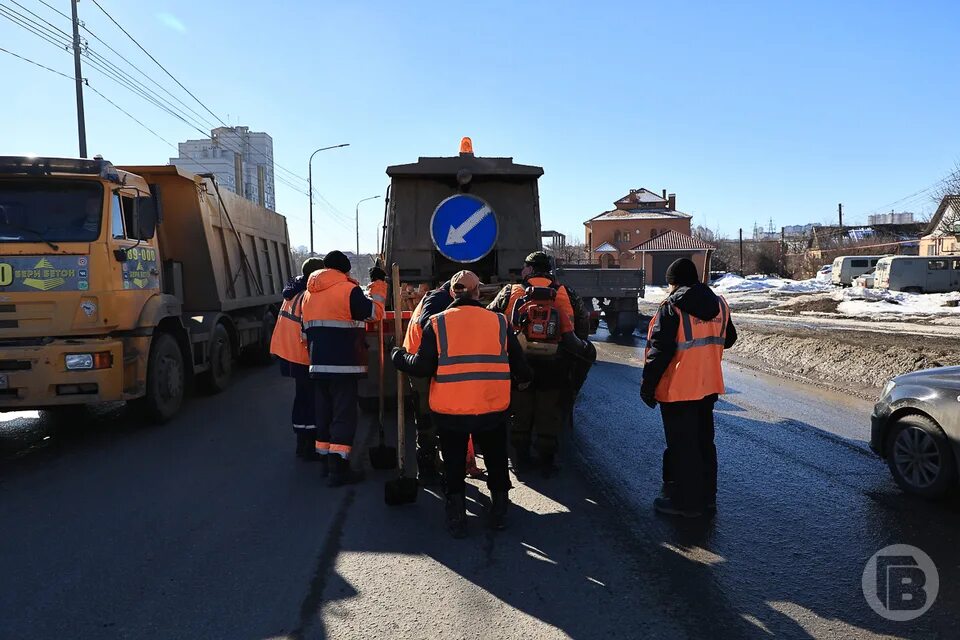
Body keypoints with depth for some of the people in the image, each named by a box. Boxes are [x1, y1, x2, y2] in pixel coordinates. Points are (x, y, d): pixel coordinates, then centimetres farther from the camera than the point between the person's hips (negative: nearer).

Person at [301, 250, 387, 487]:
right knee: (343, 415, -4)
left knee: (324, 413, 16)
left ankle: (325, 460, 24)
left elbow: (306, 329, 19)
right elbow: (374, 313, -6)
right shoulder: (348, 290, -10)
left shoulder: (309, 294, 14)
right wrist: (378, 284, 3)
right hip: (343, 364, -7)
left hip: (318, 364, 7)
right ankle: (338, 469, -5)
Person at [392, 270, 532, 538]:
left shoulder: (437, 324, -5)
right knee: (496, 462, 22)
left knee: (454, 466, 16)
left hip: (450, 411, -1)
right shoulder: (499, 322, 0)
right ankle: (498, 513, 30)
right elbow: (518, 364, 4)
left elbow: (423, 367, -9)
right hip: (493, 409, 2)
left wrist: (398, 357, 10)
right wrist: (524, 379, 27)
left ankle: (456, 519, 18)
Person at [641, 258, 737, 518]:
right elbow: (728, 339, 19)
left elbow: (659, 351, -18)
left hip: (677, 389, -7)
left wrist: (648, 386, -12)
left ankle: (685, 502, 11)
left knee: (681, 445, 3)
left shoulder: (672, 307, -15)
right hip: (708, 387, 7)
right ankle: (707, 497, 28)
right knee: (704, 441, 18)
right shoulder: (719, 304, 6)